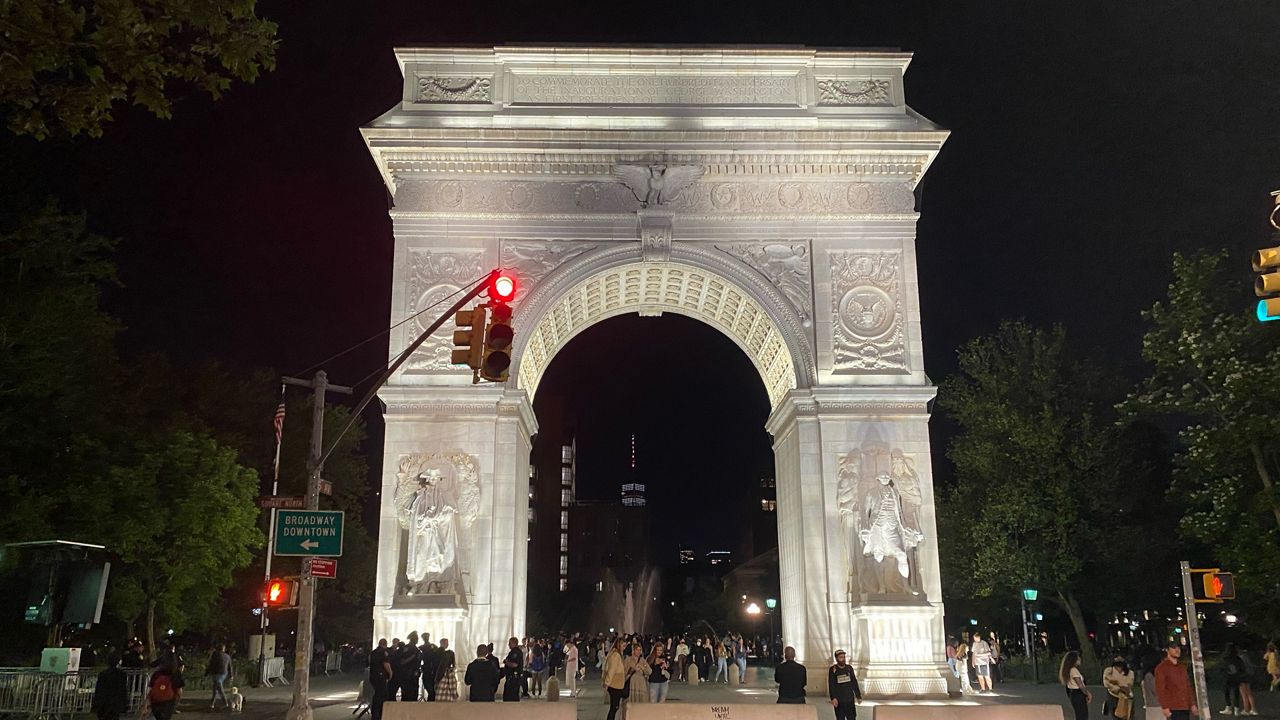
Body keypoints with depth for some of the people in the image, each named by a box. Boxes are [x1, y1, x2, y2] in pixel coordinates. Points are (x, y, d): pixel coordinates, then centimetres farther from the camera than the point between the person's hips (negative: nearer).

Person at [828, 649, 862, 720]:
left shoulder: (849, 668, 8)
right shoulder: (833, 670, -4)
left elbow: (854, 683, 14)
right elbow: (831, 685, -10)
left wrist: (858, 696, 12)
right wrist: (833, 698, -21)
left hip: (850, 700, 3)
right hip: (839, 701, -3)